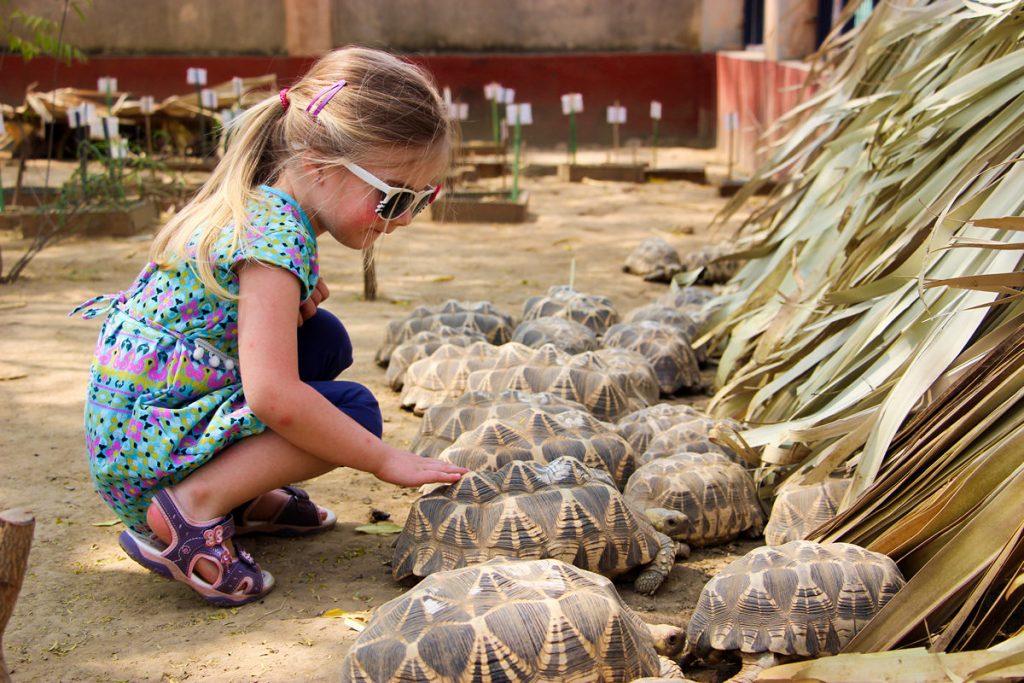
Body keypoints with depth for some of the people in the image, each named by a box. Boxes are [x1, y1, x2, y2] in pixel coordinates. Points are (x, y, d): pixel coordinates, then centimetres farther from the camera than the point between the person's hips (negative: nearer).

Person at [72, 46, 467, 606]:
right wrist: (388, 462, -21)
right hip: (141, 450, -9)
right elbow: (273, 396, -30)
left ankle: (240, 493, 10)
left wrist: (294, 299, 2)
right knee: (353, 409, -12)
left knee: (325, 339, 11)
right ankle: (196, 506, -19)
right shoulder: (277, 237, -23)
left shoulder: (261, 206, 7)